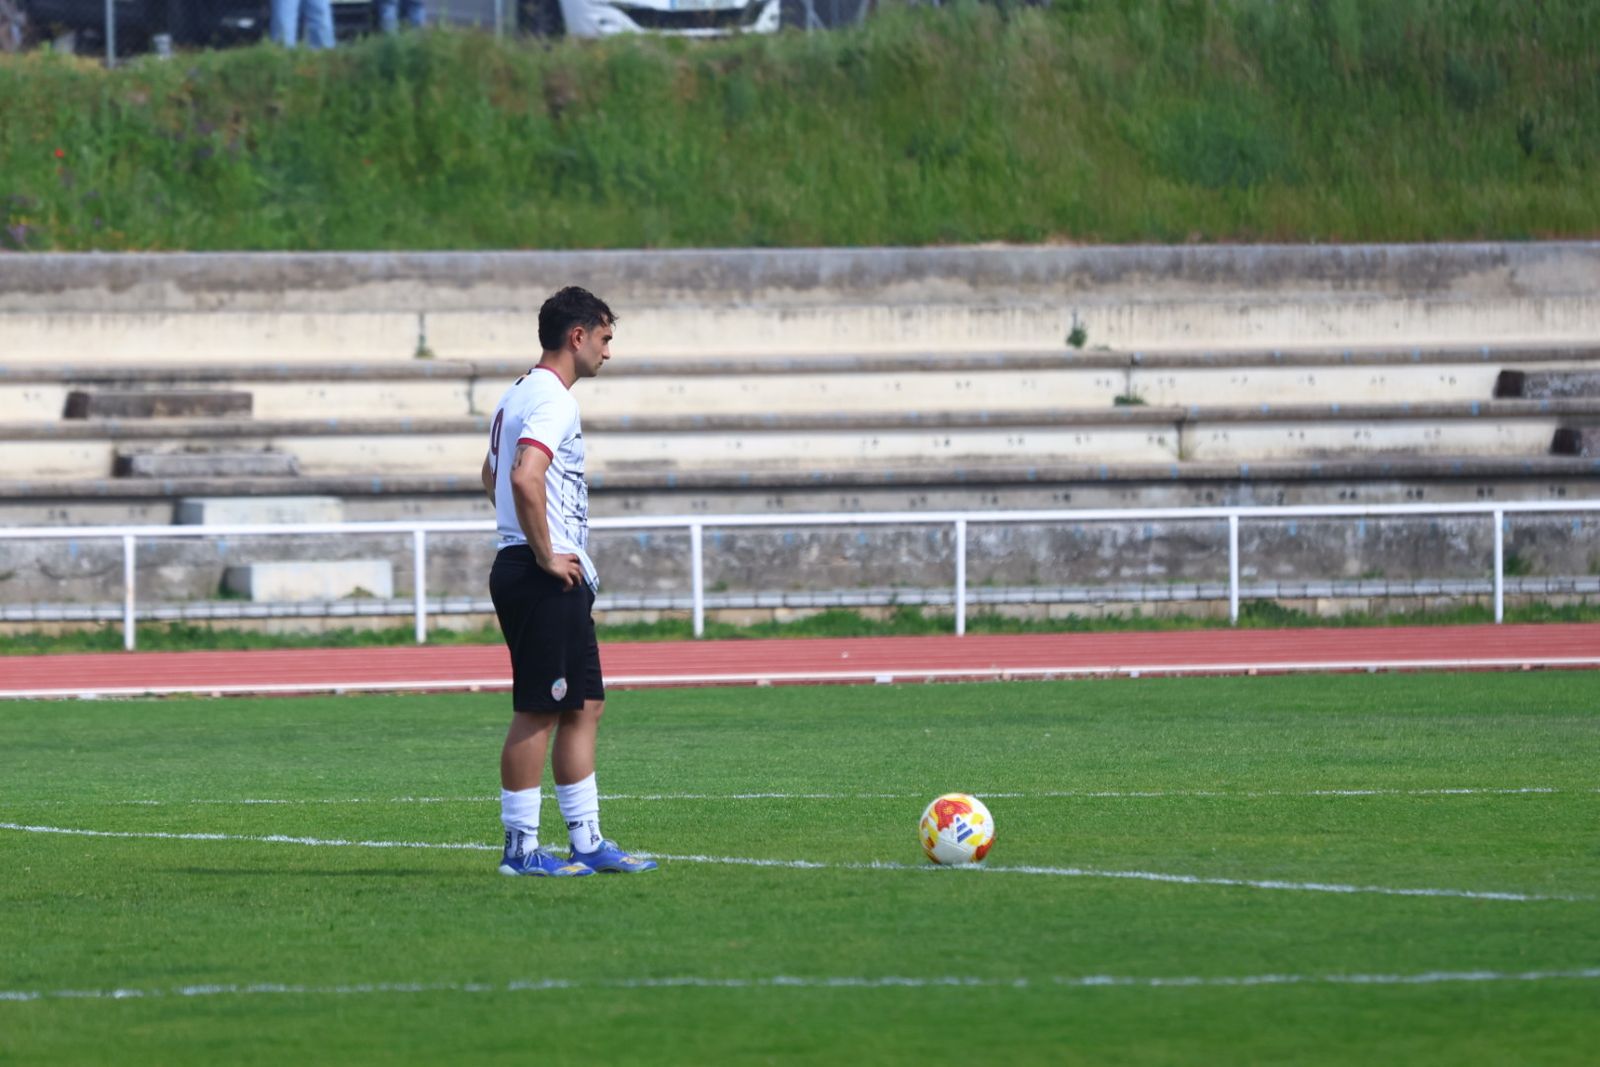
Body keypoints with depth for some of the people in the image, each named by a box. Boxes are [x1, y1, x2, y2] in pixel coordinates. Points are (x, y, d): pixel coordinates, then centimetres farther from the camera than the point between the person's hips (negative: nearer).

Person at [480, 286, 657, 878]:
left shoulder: (517, 396, 18)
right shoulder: (554, 401, -14)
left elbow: (492, 477, 31)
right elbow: (525, 477, -29)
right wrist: (546, 556, -20)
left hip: (552, 578, 11)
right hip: (544, 579, -11)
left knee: (585, 706, 12)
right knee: (537, 713, -6)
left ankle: (588, 843, 15)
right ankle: (521, 847, -3)